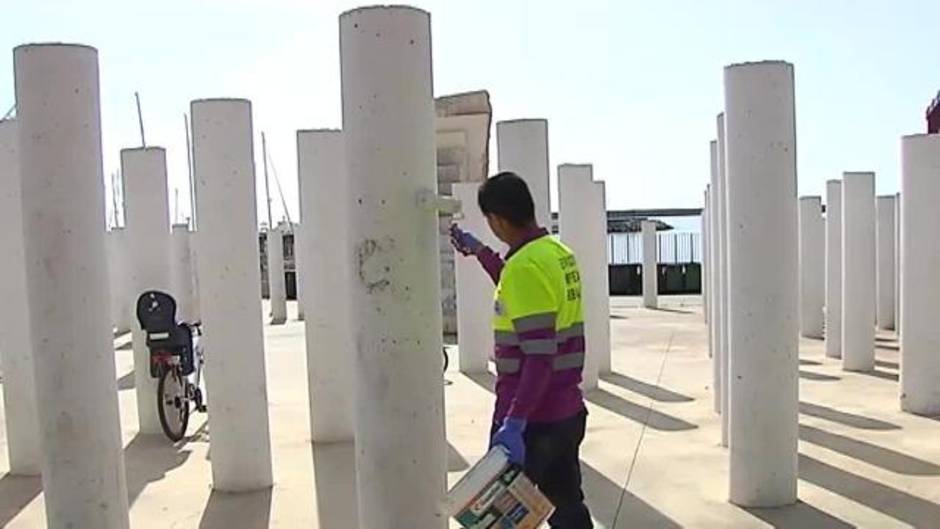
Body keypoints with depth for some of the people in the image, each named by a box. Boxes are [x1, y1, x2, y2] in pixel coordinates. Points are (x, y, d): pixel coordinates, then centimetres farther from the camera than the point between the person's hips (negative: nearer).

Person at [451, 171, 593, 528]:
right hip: (567, 412, 9)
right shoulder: (559, 253, 8)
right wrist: (479, 251, 33)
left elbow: (540, 357, -26)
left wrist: (513, 424, -29)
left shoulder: (525, 266, -20)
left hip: (531, 420, -9)